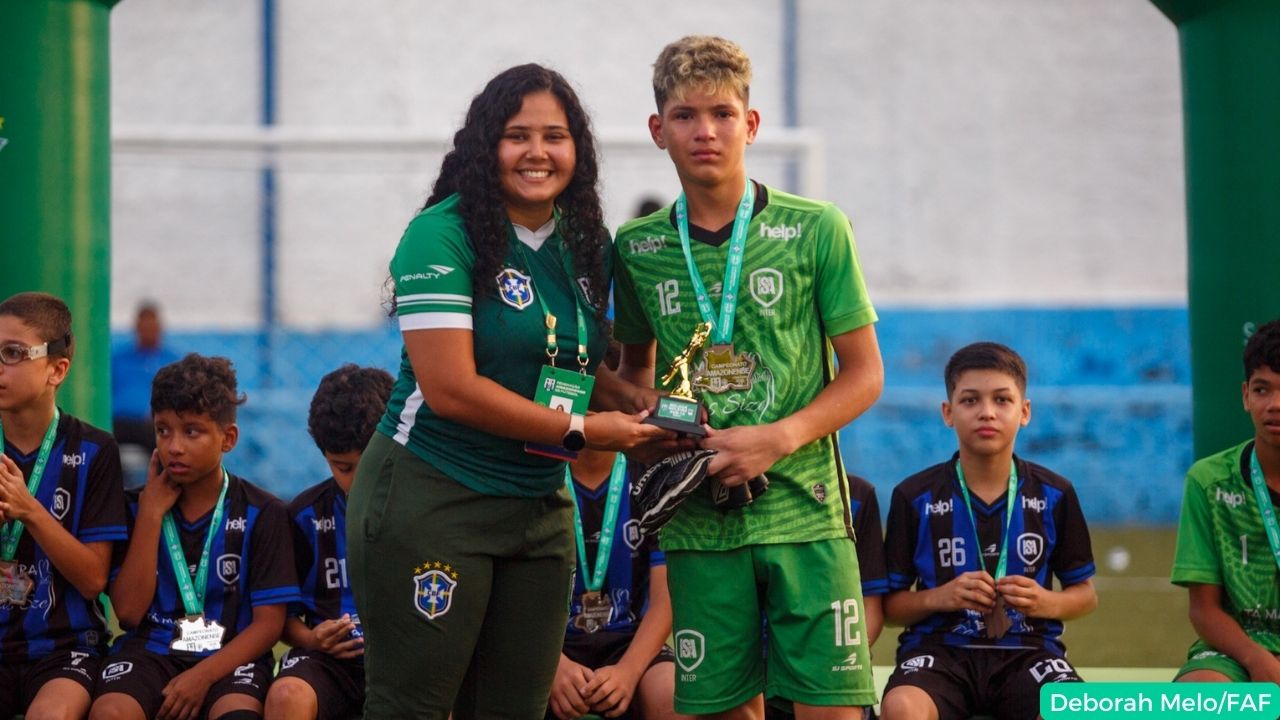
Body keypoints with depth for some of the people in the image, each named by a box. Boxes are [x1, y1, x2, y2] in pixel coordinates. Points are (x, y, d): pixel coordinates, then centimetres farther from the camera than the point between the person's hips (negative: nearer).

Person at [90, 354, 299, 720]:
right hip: (151, 649, 2)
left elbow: (268, 621, -2)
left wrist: (204, 674, -16)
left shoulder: (261, 512, 2)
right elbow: (129, 611, -1)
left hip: (229, 656, -2)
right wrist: (151, 513, -3)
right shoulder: (137, 507, 9)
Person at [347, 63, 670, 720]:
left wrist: (630, 399, 1)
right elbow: (451, 388, -19)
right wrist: (584, 431, -13)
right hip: (431, 502, -7)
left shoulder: (584, 247, 10)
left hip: (539, 512, 7)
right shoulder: (444, 236, -12)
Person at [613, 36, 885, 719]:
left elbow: (863, 373, 2)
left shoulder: (815, 230, -1)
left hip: (804, 509, -2)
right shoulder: (638, 247, 7)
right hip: (700, 521, 2)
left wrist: (780, 438, -13)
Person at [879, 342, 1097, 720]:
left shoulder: (1053, 494, 7)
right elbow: (889, 604, 7)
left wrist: (1048, 603, -7)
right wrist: (938, 597, -12)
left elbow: (1085, 593, 15)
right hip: (940, 646, -1)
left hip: (1026, 648, 1)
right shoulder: (915, 497, 4)